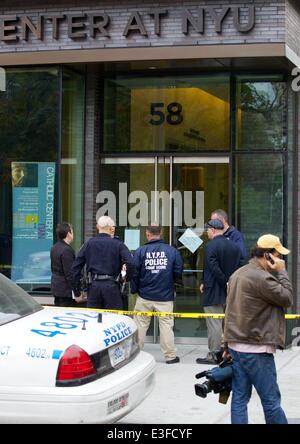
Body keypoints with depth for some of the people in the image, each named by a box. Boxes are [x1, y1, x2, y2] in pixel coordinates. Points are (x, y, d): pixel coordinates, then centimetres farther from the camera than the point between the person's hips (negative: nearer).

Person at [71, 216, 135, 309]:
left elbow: (75, 266, 6)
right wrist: (128, 278, 2)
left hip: (93, 286, 3)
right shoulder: (118, 244, -2)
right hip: (111, 286, -3)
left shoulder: (89, 244, 6)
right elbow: (130, 263, -15)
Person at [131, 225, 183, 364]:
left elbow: (134, 273, -4)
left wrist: (134, 289, 10)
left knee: (140, 325, 8)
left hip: (144, 297, 0)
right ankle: (170, 356, 7)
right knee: (166, 325, 4)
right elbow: (178, 272, 0)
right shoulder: (172, 251, -2)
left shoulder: (140, 251, -5)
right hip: (165, 296, 0)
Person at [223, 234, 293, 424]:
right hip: (256, 350, -10)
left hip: (236, 345, 10)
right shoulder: (262, 278, -18)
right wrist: (282, 272, -4)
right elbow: (287, 298, -12)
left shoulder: (238, 274, 15)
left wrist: (228, 344, 23)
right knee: (271, 401, 0)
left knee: (240, 398, 8)